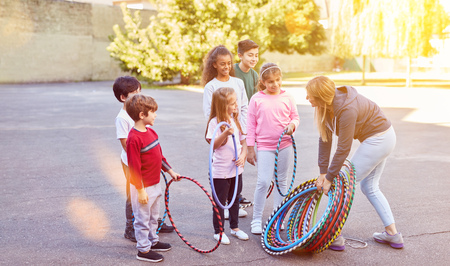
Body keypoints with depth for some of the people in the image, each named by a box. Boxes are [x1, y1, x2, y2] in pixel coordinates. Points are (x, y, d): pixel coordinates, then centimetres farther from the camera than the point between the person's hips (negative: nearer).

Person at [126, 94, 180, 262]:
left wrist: (170, 171, 20)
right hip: (143, 187, -9)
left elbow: (159, 155, 17)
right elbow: (134, 167, -22)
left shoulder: (151, 132, 5)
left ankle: (152, 241, 40)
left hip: (155, 184, 9)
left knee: (153, 216, 23)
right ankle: (143, 250, 19)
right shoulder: (134, 138, -23)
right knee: (143, 219, 5)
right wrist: (141, 190, -20)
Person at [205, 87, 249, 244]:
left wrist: (243, 155, -7)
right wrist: (225, 133, -31)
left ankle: (234, 228, 32)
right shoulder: (215, 122, -13)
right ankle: (218, 231, 19)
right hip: (221, 171, -6)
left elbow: (243, 142, 10)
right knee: (220, 202, 5)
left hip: (236, 169, 6)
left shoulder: (236, 120, 5)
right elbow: (214, 145, -18)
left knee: (235, 199, 17)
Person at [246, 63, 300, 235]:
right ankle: (256, 219, 5)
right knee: (263, 182, -10)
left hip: (285, 145, 3)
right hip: (264, 147, -3)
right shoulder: (256, 99, -2)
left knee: (281, 181, 12)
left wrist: (292, 125, -12)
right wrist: (250, 149, -1)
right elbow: (251, 124, 1)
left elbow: (295, 117, 12)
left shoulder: (287, 98, 3)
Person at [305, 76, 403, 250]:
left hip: (378, 140, -10)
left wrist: (329, 178, -16)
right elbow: (325, 139, -2)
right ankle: (392, 234, 27)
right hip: (382, 138, 10)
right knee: (369, 186, 19)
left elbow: (343, 149, -26)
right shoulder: (327, 105, -6)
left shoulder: (346, 109, -32)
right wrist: (323, 173, -1)